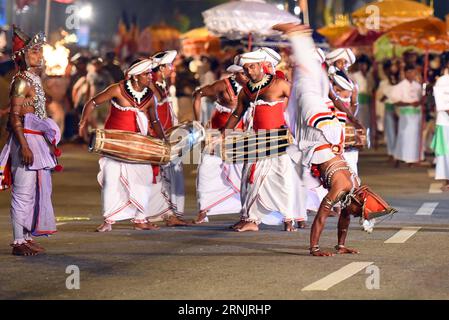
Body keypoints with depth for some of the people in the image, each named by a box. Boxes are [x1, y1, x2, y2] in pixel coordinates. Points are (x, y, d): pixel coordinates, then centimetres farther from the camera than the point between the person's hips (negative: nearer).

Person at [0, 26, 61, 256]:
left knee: (35, 191, 12)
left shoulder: (34, 78, 15)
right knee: (24, 192, -7)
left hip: (38, 140, 10)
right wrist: (24, 146, -23)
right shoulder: (21, 81, -12)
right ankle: (19, 242, -4)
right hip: (26, 140, -10)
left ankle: (27, 237, 18)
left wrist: (47, 142, 21)